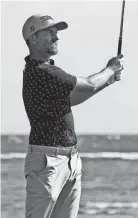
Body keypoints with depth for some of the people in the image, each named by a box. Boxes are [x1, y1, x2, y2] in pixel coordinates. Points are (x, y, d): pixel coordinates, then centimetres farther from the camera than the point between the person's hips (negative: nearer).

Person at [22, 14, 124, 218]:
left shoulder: (47, 69, 15)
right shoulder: (39, 73, -18)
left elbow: (72, 98, 26)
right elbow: (89, 85, -13)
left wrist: (108, 78, 18)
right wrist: (111, 69, 7)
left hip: (71, 160, 10)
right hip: (47, 161, -10)